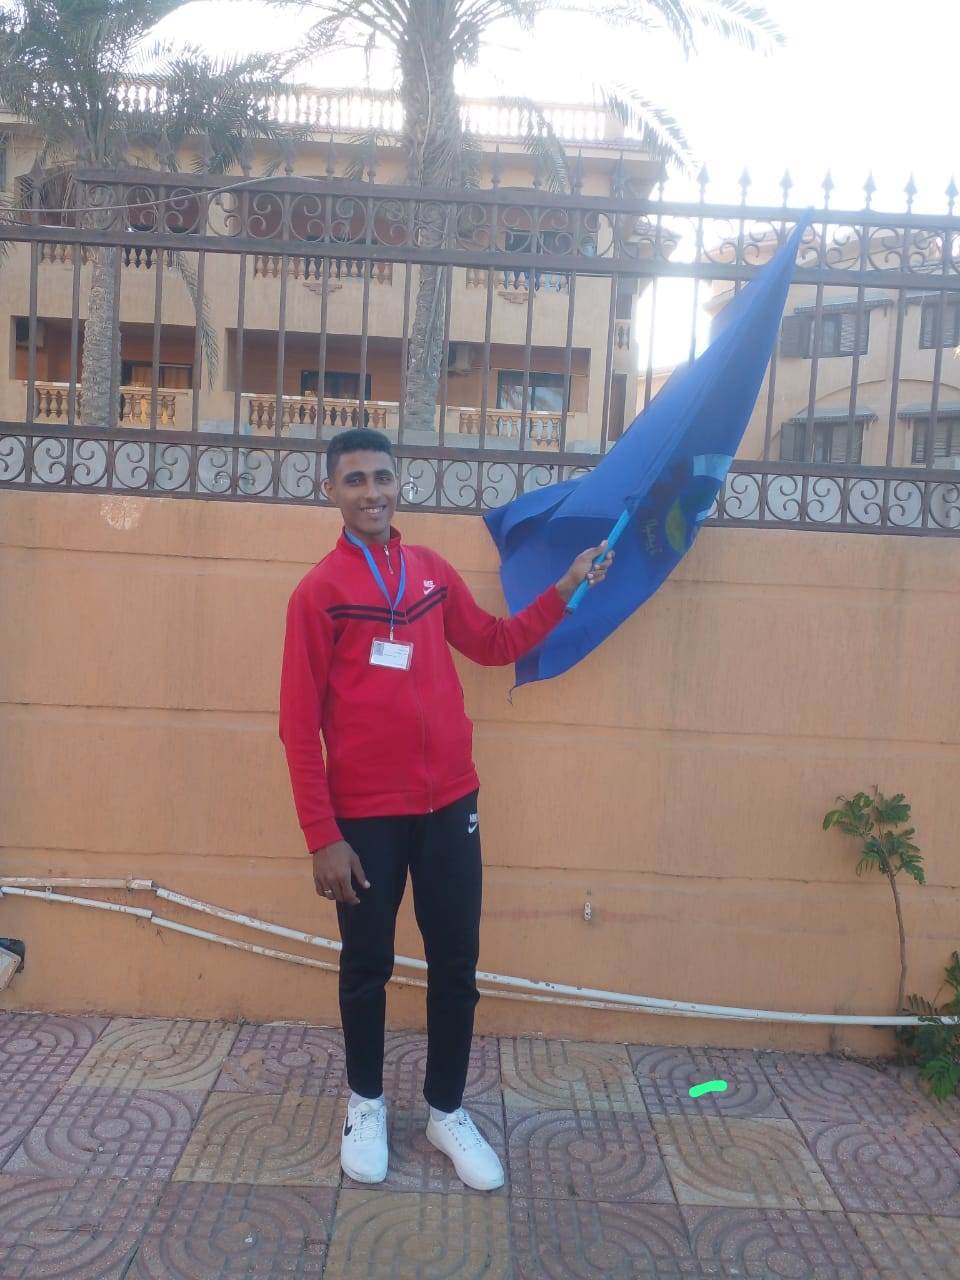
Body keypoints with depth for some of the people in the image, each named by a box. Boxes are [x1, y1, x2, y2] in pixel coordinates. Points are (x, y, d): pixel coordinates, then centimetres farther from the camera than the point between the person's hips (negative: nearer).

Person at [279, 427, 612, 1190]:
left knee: (456, 965, 11)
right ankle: (367, 1105, 35)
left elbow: (494, 644, 20)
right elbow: (299, 725, -9)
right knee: (367, 968, 13)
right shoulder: (319, 592, -8)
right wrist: (322, 837, -13)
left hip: (449, 804, 4)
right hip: (365, 815, -3)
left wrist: (565, 590, 11)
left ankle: (447, 1112, 30)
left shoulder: (434, 572, 6)